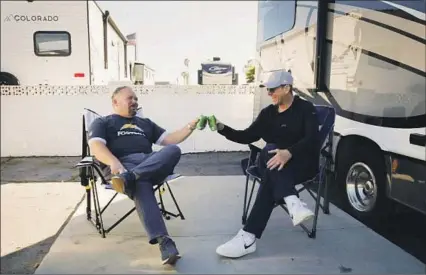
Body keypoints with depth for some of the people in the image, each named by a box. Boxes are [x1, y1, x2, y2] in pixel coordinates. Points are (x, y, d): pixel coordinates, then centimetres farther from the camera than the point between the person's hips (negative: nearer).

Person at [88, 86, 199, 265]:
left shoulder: (145, 123, 33)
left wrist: (190, 127, 8)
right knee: (141, 186, -39)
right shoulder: (102, 123, 19)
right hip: (122, 164, -4)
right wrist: (114, 162, -24)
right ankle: (163, 241, -50)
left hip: (152, 163, 4)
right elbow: (96, 146, -2)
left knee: (173, 150, -28)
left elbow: (169, 140, 25)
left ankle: (129, 178, -46)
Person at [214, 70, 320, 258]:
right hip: (273, 163, 4)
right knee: (269, 152, -34)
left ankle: (248, 237, -40)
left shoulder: (305, 109, -1)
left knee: (270, 178, -36)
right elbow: (247, 137, 11)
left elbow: (311, 139, -17)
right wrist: (222, 128, -4)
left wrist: (288, 153, -37)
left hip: (302, 163, -4)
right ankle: (293, 202, -50)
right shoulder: (268, 113, 14)